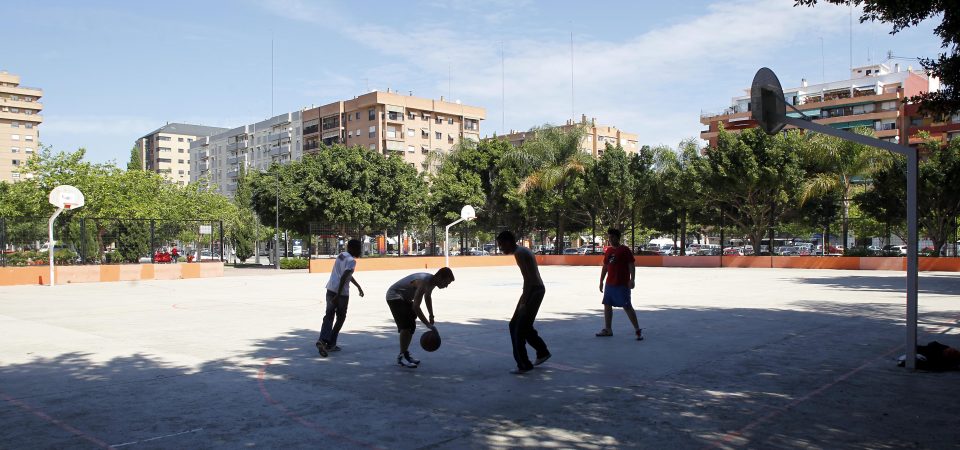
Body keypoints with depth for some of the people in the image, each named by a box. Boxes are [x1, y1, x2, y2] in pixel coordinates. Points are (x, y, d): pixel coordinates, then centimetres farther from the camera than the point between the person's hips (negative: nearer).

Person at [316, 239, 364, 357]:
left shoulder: (341, 256, 16)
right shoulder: (351, 261, -11)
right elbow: (343, 278, -23)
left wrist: (358, 287, 32)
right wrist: (338, 295, -25)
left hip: (330, 289, 7)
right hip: (341, 292, -7)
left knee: (329, 316, 7)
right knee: (341, 318, 10)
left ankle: (323, 340, -13)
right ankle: (330, 344, 12)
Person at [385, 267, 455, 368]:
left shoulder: (432, 282, -5)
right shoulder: (423, 282, -33)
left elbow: (428, 297, 17)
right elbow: (415, 306, -39)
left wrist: (431, 316, 20)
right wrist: (428, 324, -38)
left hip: (405, 298, 10)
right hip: (394, 296, -10)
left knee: (412, 326, 10)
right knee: (406, 326, -18)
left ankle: (405, 354, 20)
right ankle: (401, 357, -12)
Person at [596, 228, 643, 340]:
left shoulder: (625, 250, -7)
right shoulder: (608, 250, 12)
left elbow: (631, 265, -11)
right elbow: (605, 267, 19)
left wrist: (632, 279, -19)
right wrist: (601, 281, 17)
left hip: (622, 284, -7)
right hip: (609, 284, 7)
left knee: (627, 307, -7)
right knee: (607, 305, 9)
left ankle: (638, 330, -1)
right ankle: (608, 329, 18)